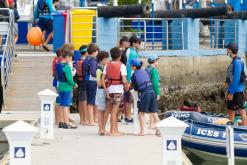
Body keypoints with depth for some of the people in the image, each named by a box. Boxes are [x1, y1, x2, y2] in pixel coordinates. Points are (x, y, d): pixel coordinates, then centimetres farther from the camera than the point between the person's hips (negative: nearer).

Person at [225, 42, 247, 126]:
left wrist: (231, 93, -20)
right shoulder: (234, 61, 12)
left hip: (236, 91, -10)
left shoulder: (237, 62, -17)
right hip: (232, 91, 10)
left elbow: (236, 79, -21)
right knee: (230, 110, 14)